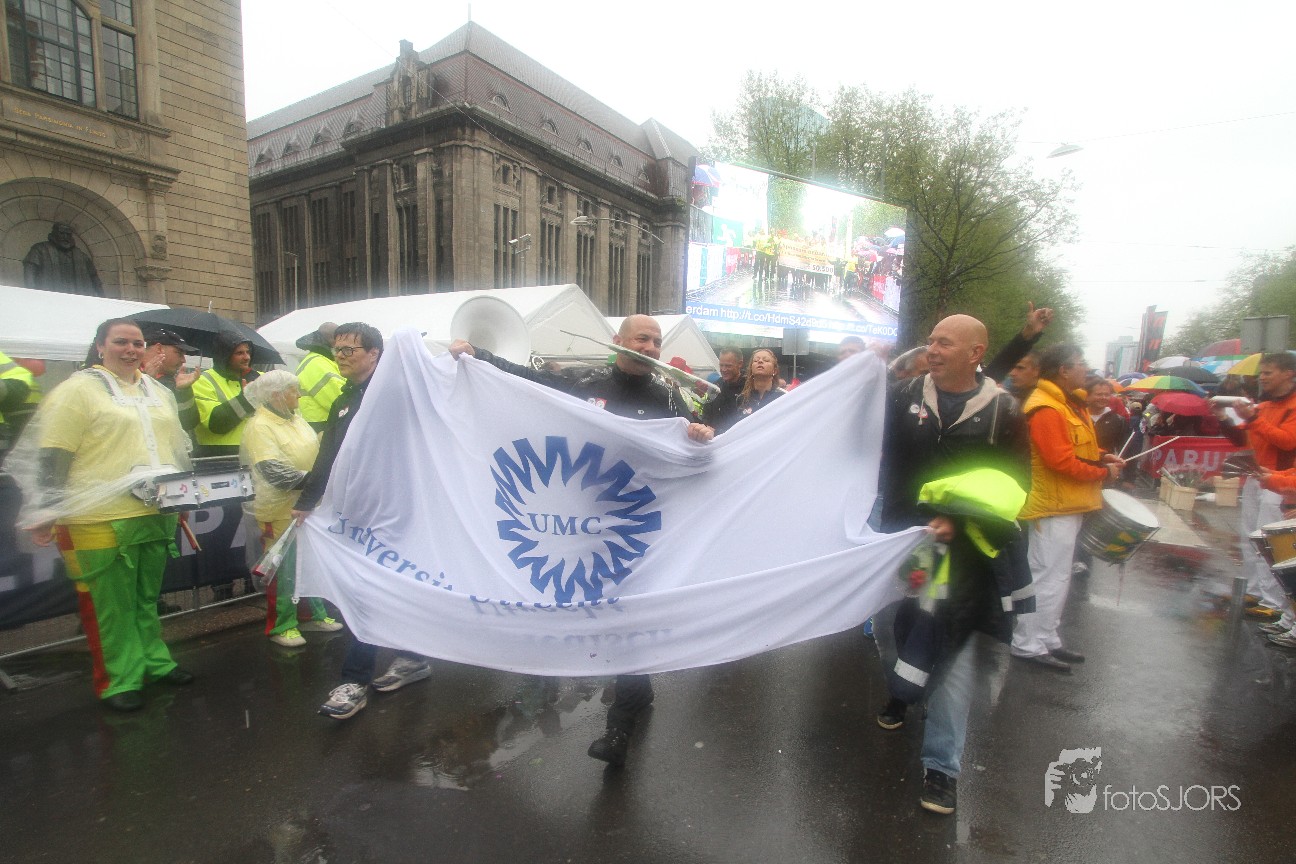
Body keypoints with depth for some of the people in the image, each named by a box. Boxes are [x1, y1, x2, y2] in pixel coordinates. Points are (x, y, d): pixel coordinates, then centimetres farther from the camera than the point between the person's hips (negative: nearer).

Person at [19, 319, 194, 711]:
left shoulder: (160, 393, 14)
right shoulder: (78, 390, -5)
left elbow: (176, 449, 21)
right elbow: (53, 458, -8)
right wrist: (47, 512, -11)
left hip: (157, 516, 6)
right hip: (101, 520, -6)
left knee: (147, 597, 17)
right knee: (110, 604, 4)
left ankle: (154, 662, 29)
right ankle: (117, 681, 16)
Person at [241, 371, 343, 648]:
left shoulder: (296, 419, 8)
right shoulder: (260, 427, -16)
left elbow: (316, 452, 17)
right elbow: (274, 472, -25)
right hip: (281, 512, -8)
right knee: (284, 570, 4)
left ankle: (314, 614, 31)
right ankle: (280, 625, 20)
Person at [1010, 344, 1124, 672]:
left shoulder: (1070, 402, 15)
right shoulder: (1045, 409, -19)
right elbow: (1061, 461, -24)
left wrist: (1101, 457, 7)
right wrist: (1103, 472, -12)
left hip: (1069, 504, 11)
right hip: (1054, 506, -11)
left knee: (1057, 577, 17)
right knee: (1049, 578, -5)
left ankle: (1047, 640, 28)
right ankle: (1028, 645, 5)